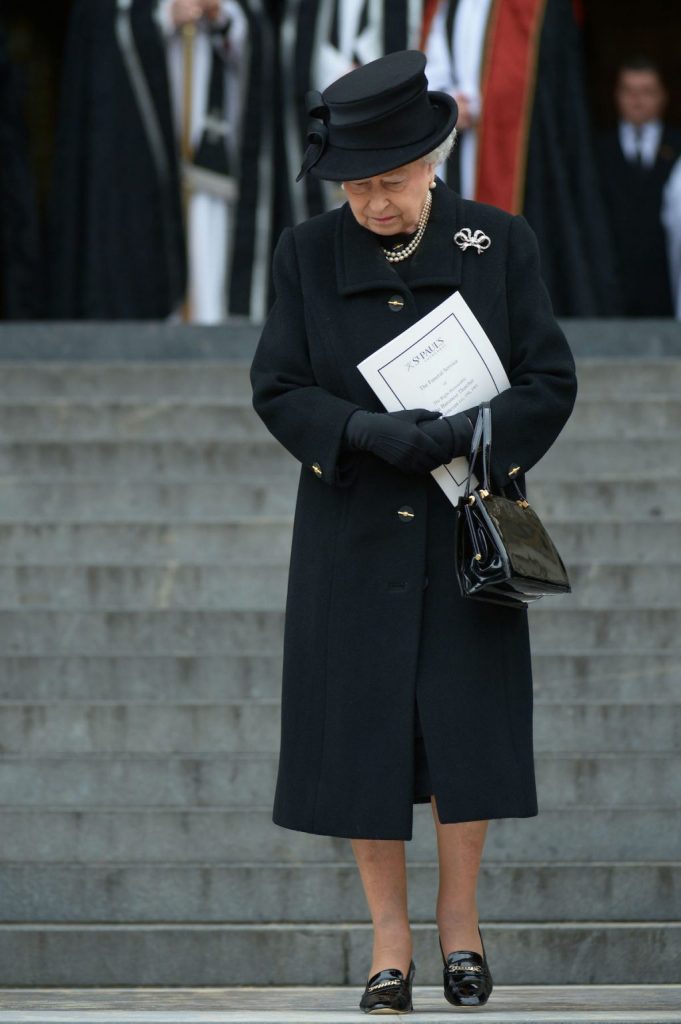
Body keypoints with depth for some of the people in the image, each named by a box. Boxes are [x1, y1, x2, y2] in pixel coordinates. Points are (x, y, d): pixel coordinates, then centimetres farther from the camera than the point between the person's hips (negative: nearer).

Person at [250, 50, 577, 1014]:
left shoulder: (499, 244, -2)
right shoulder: (309, 254, 1)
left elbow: (551, 382, -1)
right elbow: (277, 389, -1)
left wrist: (460, 436, -17)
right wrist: (375, 434, -18)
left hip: (467, 532, -1)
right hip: (355, 534, 1)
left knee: (468, 724, -2)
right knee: (362, 735, 0)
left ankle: (459, 920, 17)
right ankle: (389, 941, 11)